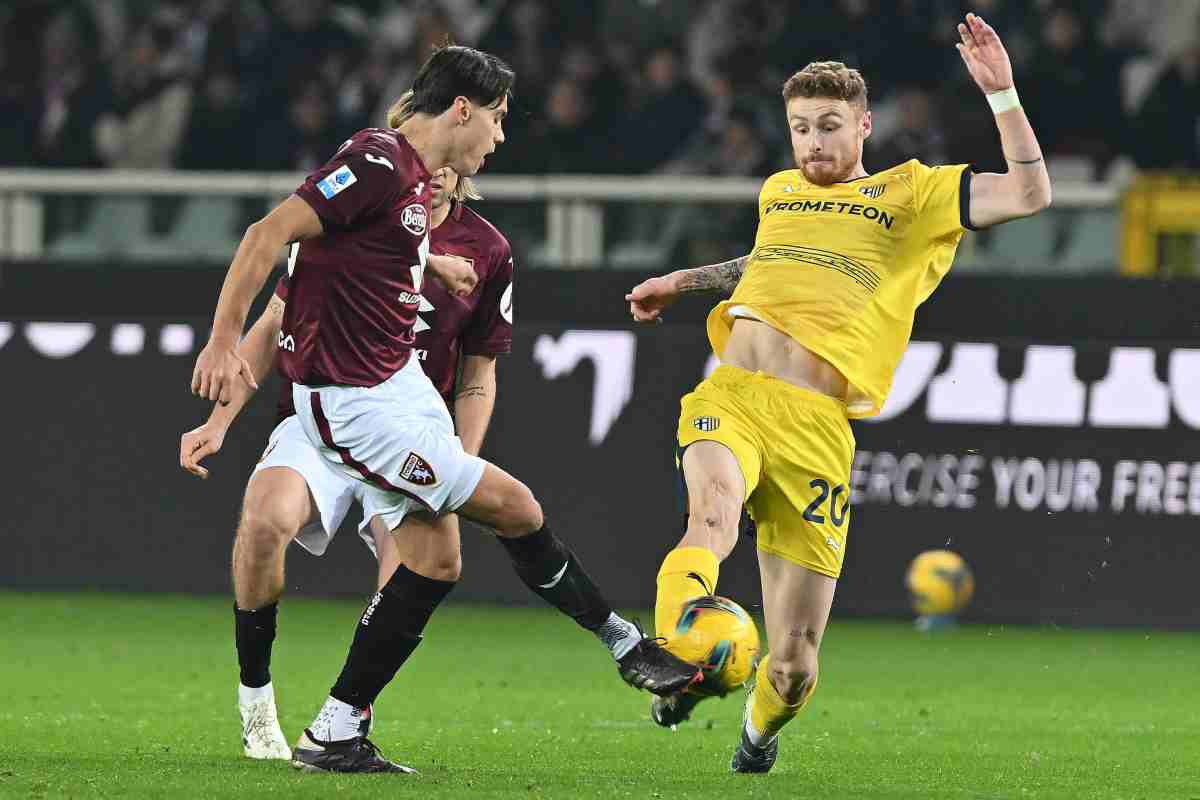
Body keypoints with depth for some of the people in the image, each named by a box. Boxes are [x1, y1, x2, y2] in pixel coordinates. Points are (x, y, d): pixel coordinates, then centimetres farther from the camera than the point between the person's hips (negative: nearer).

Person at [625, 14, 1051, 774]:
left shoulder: (910, 195, 11)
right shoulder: (779, 192, 25)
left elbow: (1030, 194, -1)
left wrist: (1002, 93, -8)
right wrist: (683, 280, 48)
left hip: (814, 425, -2)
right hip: (730, 397, 2)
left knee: (794, 663, -1)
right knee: (715, 511, -36)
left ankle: (761, 727, 32)